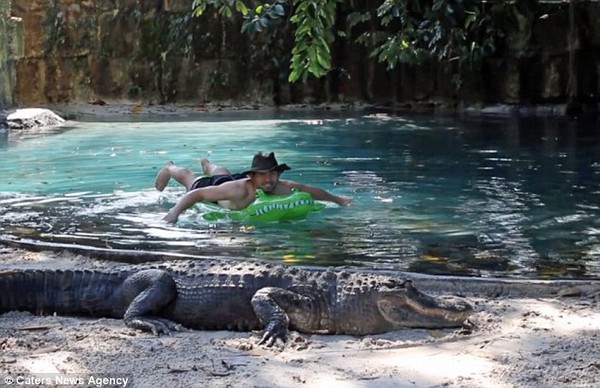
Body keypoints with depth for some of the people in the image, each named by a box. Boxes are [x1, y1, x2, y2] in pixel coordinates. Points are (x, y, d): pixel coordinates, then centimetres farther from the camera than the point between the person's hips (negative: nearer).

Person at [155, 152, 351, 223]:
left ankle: (207, 165, 78)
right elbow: (197, 194, -52)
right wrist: (174, 213, -62)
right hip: (217, 185, -5)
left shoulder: (283, 188, -41)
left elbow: (308, 189, -21)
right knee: (190, 179, 30)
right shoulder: (239, 190, -53)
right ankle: (169, 168, 64)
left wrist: (337, 199, -11)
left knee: (223, 174, 42)